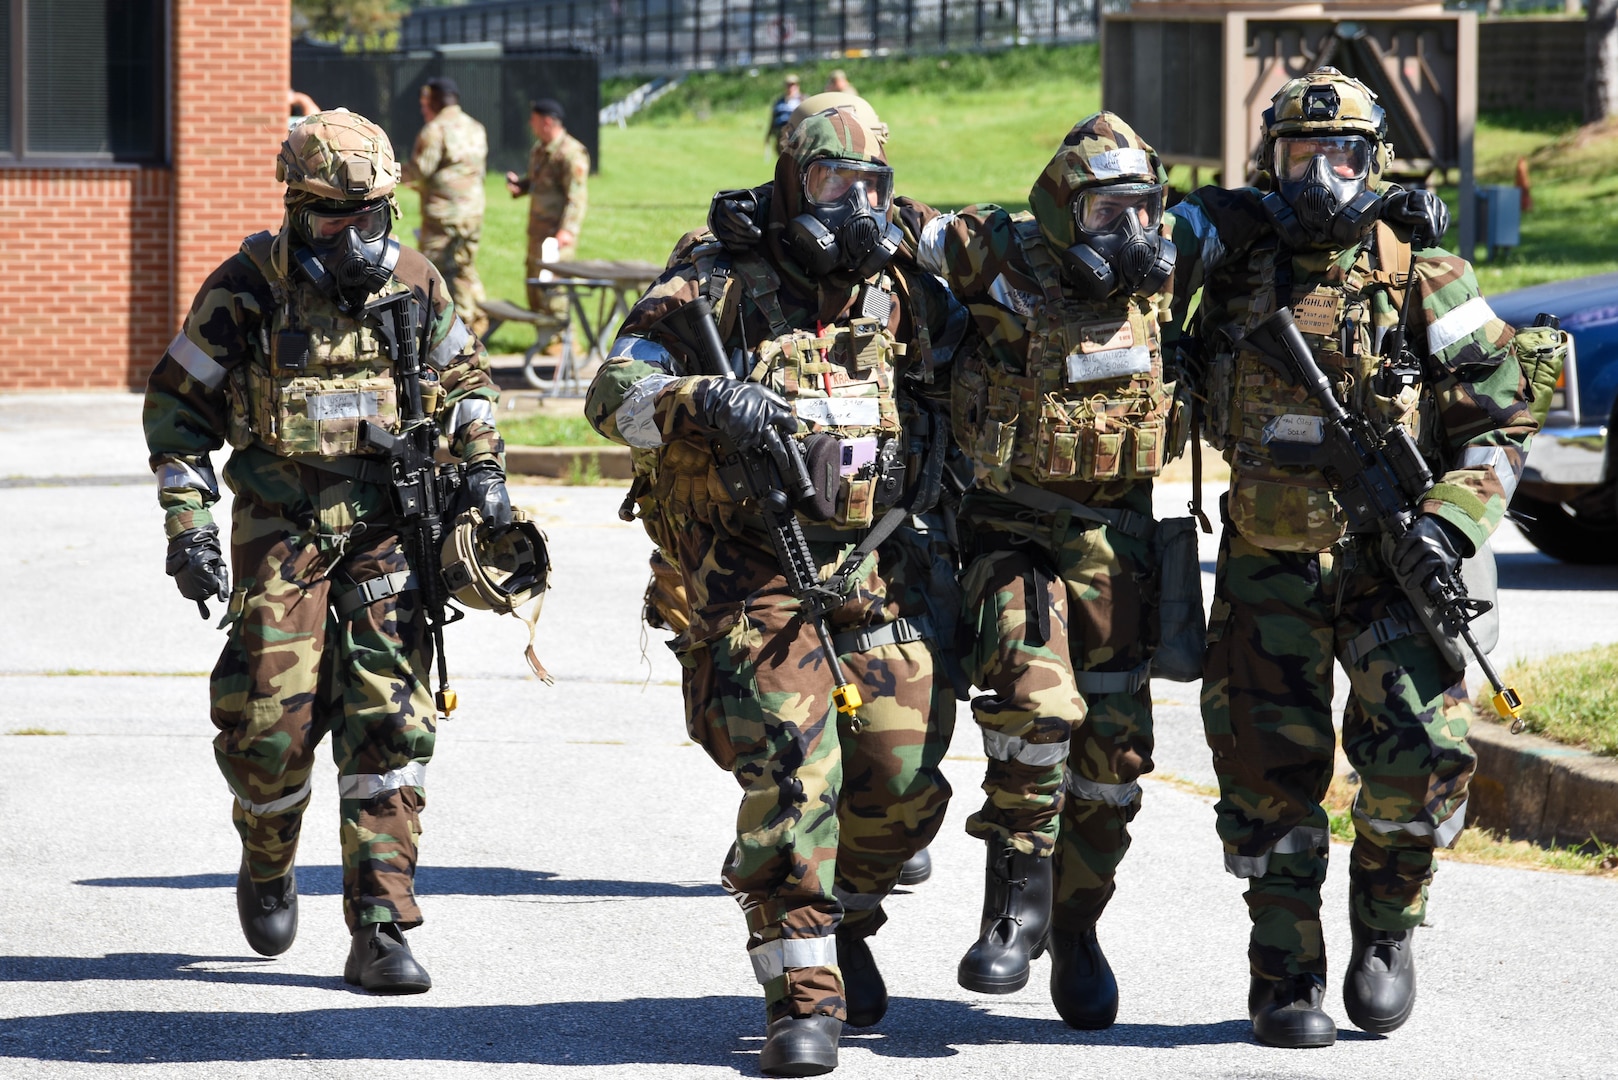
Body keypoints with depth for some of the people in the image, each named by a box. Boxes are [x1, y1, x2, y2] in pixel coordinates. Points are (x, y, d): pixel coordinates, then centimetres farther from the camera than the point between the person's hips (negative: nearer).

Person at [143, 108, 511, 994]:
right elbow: (176, 405, 0)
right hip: (281, 527, -2)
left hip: (385, 525, 2)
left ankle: (381, 931, -6)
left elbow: (466, 378, 20)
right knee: (270, 720, -6)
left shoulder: (414, 285, 2)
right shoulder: (246, 290, -7)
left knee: (390, 722, -7)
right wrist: (189, 524, -7)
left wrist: (484, 470, 7)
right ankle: (267, 868, 26)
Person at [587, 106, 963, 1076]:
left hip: (878, 575, 4)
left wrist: (940, 449, 12)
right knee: (790, 771, -16)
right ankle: (804, 990, -11)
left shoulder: (909, 301, 11)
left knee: (906, 781, 1)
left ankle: (844, 919, 30)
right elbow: (615, 393, -6)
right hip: (755, 574, -4)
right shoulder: (720, 289, 0)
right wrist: (708, 400, -22)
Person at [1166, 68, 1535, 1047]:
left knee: (1423, 746, -15)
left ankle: (1387, 922, 11)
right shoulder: (1236, 247, 1)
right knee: (1272, 768, 0)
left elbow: (1502, 419, -1)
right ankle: (1288, 981, 11)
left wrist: (1452, 524, -14)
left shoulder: (1421, 273, -3)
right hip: (1269, 558, 1)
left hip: (1389, 559, -1)